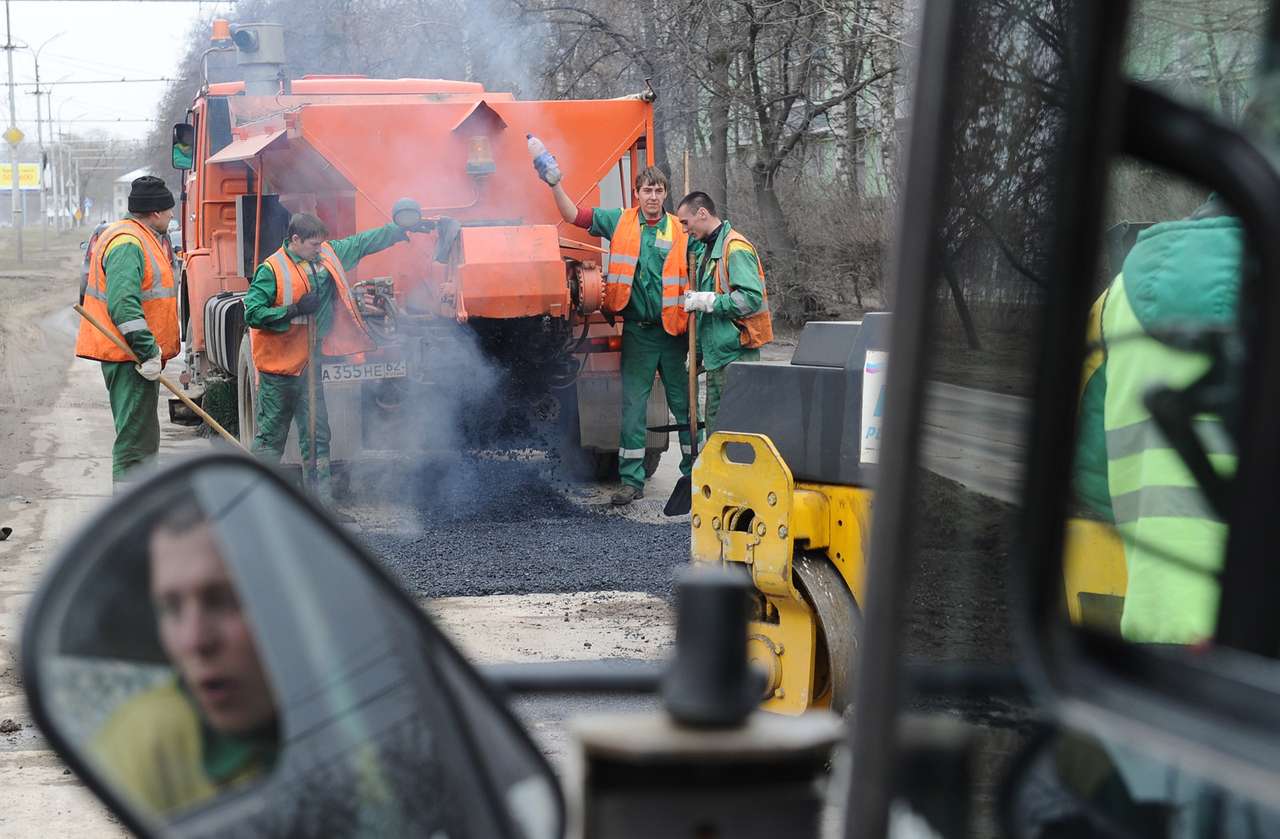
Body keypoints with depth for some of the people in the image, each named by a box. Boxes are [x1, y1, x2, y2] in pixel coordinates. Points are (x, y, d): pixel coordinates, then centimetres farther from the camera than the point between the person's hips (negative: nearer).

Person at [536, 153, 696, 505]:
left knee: (685, 406, 7)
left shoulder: (679, 231, 3)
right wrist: (555, 183, -10)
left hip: (673, 331, 0)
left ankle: (694, 474, 18)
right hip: (637, 331, 0)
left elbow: (694, 276, 7)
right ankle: (631, 480, 9)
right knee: (633, 407, 2)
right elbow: (574, 215, 1)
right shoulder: (620, 222, 3)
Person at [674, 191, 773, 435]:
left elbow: (752, 297, -23)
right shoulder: (708, 250, 19)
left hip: (735, 354, -10)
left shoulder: (736, 248, -13)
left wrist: (707, 301, -18)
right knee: (714, 423, 14)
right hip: (716, 355, 10)